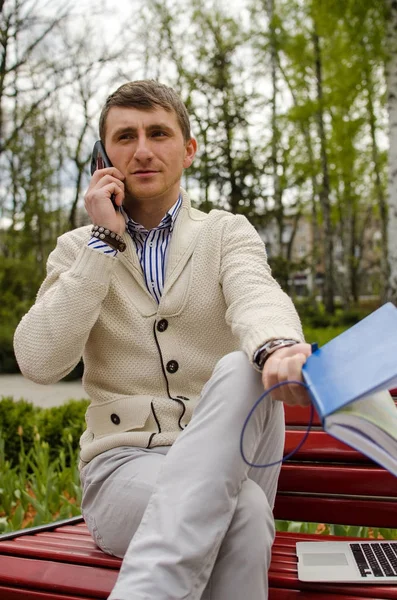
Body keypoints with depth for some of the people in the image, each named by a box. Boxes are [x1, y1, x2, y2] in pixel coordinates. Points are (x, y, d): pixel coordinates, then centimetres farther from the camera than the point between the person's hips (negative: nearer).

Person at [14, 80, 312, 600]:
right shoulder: (79, 249, 8)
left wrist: (279, 346, -42)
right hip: (124, 463, -2)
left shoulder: (228, 233, 8)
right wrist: (106, 242, -9)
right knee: (241, 507, -35)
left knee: (242, 371, -33)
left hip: (223, 457, 3)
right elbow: (39, 362, -8)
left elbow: (256, 296, -16)